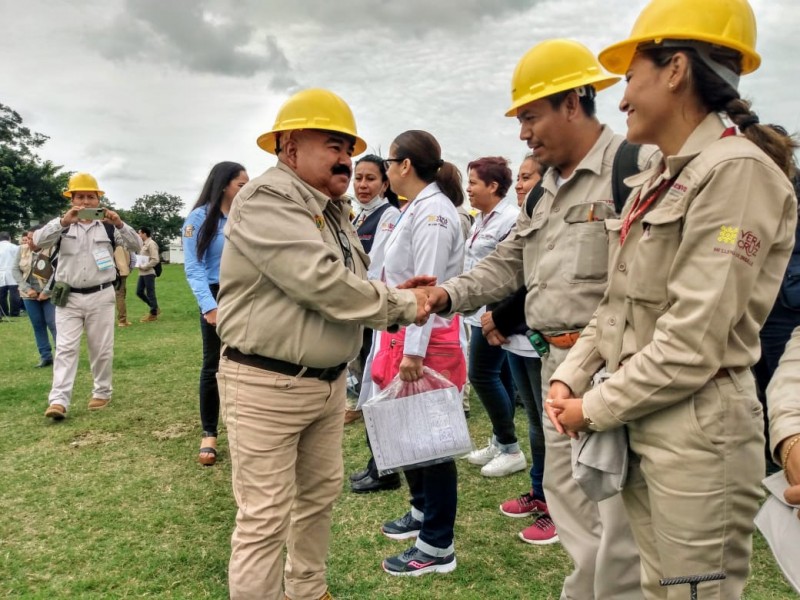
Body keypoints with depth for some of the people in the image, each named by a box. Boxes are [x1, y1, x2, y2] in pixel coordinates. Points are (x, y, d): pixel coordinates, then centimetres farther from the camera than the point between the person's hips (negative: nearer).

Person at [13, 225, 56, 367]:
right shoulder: (22, 249, 1)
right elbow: (16, 270, 4)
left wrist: (46, 291, -20)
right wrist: (26, 289, -7)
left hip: (49, 293, -5)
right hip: (29, 294, 5)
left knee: (53, 324, -6)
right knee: (37, 325, 8)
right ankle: (45, 356, 15)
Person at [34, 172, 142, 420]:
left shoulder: (108, 226, 5)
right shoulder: (62, 224, 5)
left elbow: (136, 246, -5)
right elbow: (38, 241, -13)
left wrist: (120, 225, -22)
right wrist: (63, 222, -28)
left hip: (100, 296, 0)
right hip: (68, 297, 0)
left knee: (101, 349, 8)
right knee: (65, 349, -4)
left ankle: (102, 393, 22)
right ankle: (58, 401, -7)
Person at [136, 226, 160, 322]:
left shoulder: (151, 244, -13)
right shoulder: (143, 244, 16)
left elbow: (155, 260, -19)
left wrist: (144, 267, -16)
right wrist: (140, 265, 6)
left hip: (149, 273, -10)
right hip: (142, 273, 10)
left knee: (150, 293, -2)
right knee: (139, 292, 11)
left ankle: (153, 314, 9)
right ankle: (155, 308, 22)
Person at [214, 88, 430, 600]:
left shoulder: (335, 211, 12)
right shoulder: (266, 200, -17)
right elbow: (323, 283, -26)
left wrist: (394, 296, -7)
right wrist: (403, 305, -15)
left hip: (329, 382, 9)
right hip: (266, 385, -9)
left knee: (320, 495, 21)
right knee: (265, 517, 0)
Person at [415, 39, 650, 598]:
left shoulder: (633, 165, -12)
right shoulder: (547, 189, 16)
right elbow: (507, 264, 15)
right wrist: (450, 294, -1)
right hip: (558, 362, 9)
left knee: (618, 521, 2)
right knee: (568, 504, 21)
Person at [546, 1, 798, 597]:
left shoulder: (736, 171, -15)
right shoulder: (655, 181, 11)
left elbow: (693, 340, -21)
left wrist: (595, 409, -11)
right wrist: (569, 378, 1)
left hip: (698, 432, -8)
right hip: (640, 427, 8)